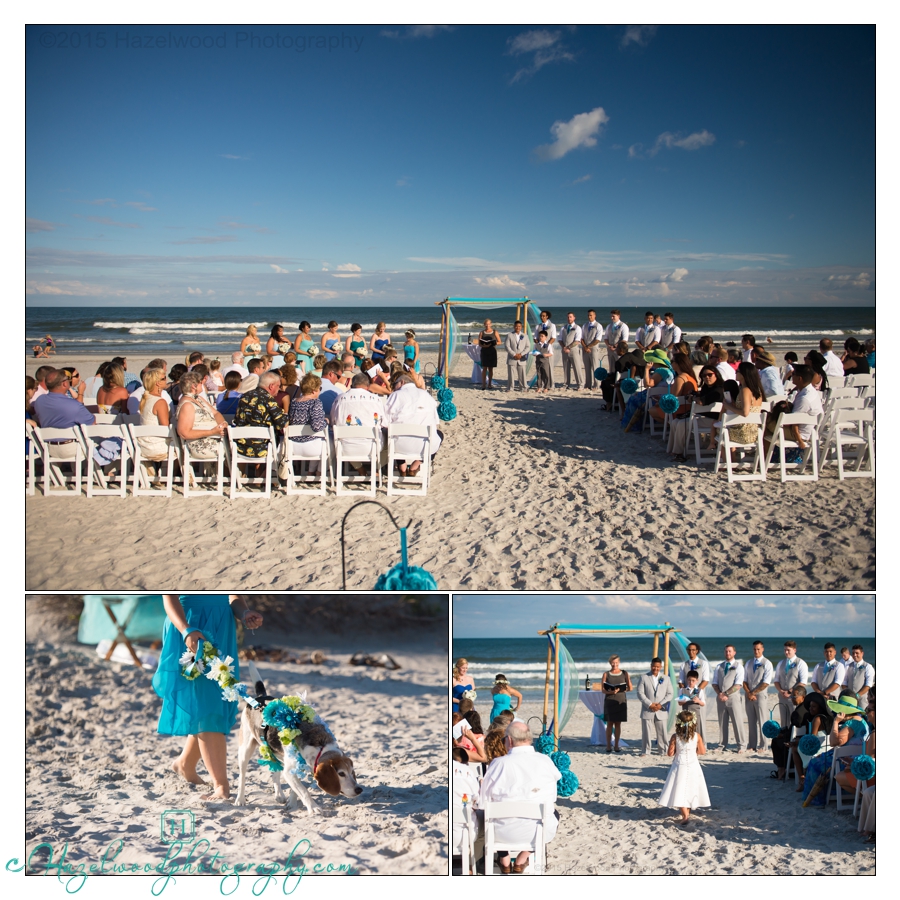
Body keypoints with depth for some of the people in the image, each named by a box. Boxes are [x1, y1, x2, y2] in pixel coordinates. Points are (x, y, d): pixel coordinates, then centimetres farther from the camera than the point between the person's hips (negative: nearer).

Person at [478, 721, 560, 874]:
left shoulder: (498, 764, -14)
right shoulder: (546, 762, -9)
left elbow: (483, 803, -6)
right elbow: (553, 799, 5)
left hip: (504, 833, 0)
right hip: (540, 833, 0)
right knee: (554, 813, 34)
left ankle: (505, 862, 39)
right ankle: (521, 862, 30)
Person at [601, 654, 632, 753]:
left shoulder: (624, 674, 6)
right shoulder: (606, 674, 4)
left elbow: (630, 688, 4)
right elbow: (603, 690, -2)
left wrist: (621, 689, -10)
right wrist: (611, 692, -20)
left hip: (621, 701, 1)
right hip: (609, 701, -1)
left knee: (618, 724, 4)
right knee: (610, 724, 0)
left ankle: (616, 746, 10)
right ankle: (608, 746, 4)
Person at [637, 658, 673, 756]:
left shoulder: (666, 679, 10)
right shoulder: (644, 678, 3)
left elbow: (670, 694, 5)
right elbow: (640, 693, -4)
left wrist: (660, 704, -9)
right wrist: (650, 704, -13)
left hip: (661, 711, 2)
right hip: (647, 710, -1)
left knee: (662, 732, 5)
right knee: (646, 732, 1)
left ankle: (664, 751, 16)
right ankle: (645, 751, 10)